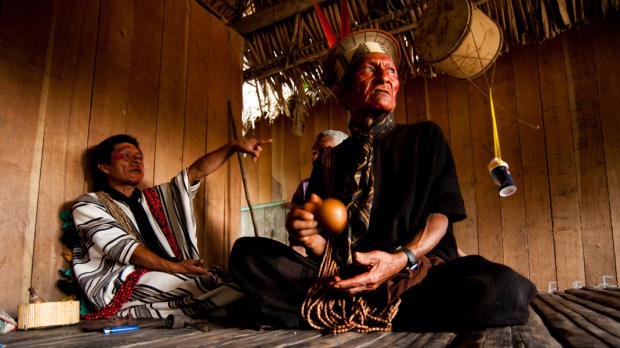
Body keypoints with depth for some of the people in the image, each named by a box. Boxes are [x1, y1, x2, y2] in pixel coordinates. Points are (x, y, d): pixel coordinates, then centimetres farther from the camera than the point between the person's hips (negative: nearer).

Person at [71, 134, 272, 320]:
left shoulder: (156, 198, 27)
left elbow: (198, 171, 17)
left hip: (173, 279, 6)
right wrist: (176, 267, -19)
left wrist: (233, 146, 2)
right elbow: (122, 247, -7)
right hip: (121, 288, -5)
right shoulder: (89, 205, 10)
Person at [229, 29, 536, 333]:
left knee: (502, 289, -33)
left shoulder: (426, 137, 11)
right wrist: (310, 237, -15)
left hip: (418, 274, 0)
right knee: (246, 253, -14)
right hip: (344, 279, 1)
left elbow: (441, 212, 1)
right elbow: (326, 242, 11)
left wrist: (402, 259, -18)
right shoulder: (328, 162, 15)